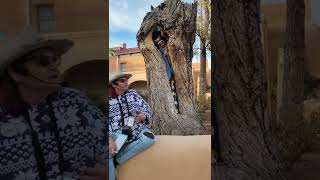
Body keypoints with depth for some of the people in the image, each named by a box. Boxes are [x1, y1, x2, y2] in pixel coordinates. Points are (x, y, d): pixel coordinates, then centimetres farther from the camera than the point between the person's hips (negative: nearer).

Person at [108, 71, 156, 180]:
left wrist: (144, 115, -13)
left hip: (136, 131, 3)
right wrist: (110, 138, -23)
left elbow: (146, 107, 11)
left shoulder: (132, 93, 9)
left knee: (149, 138, -29)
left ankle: (117, 160, -15)